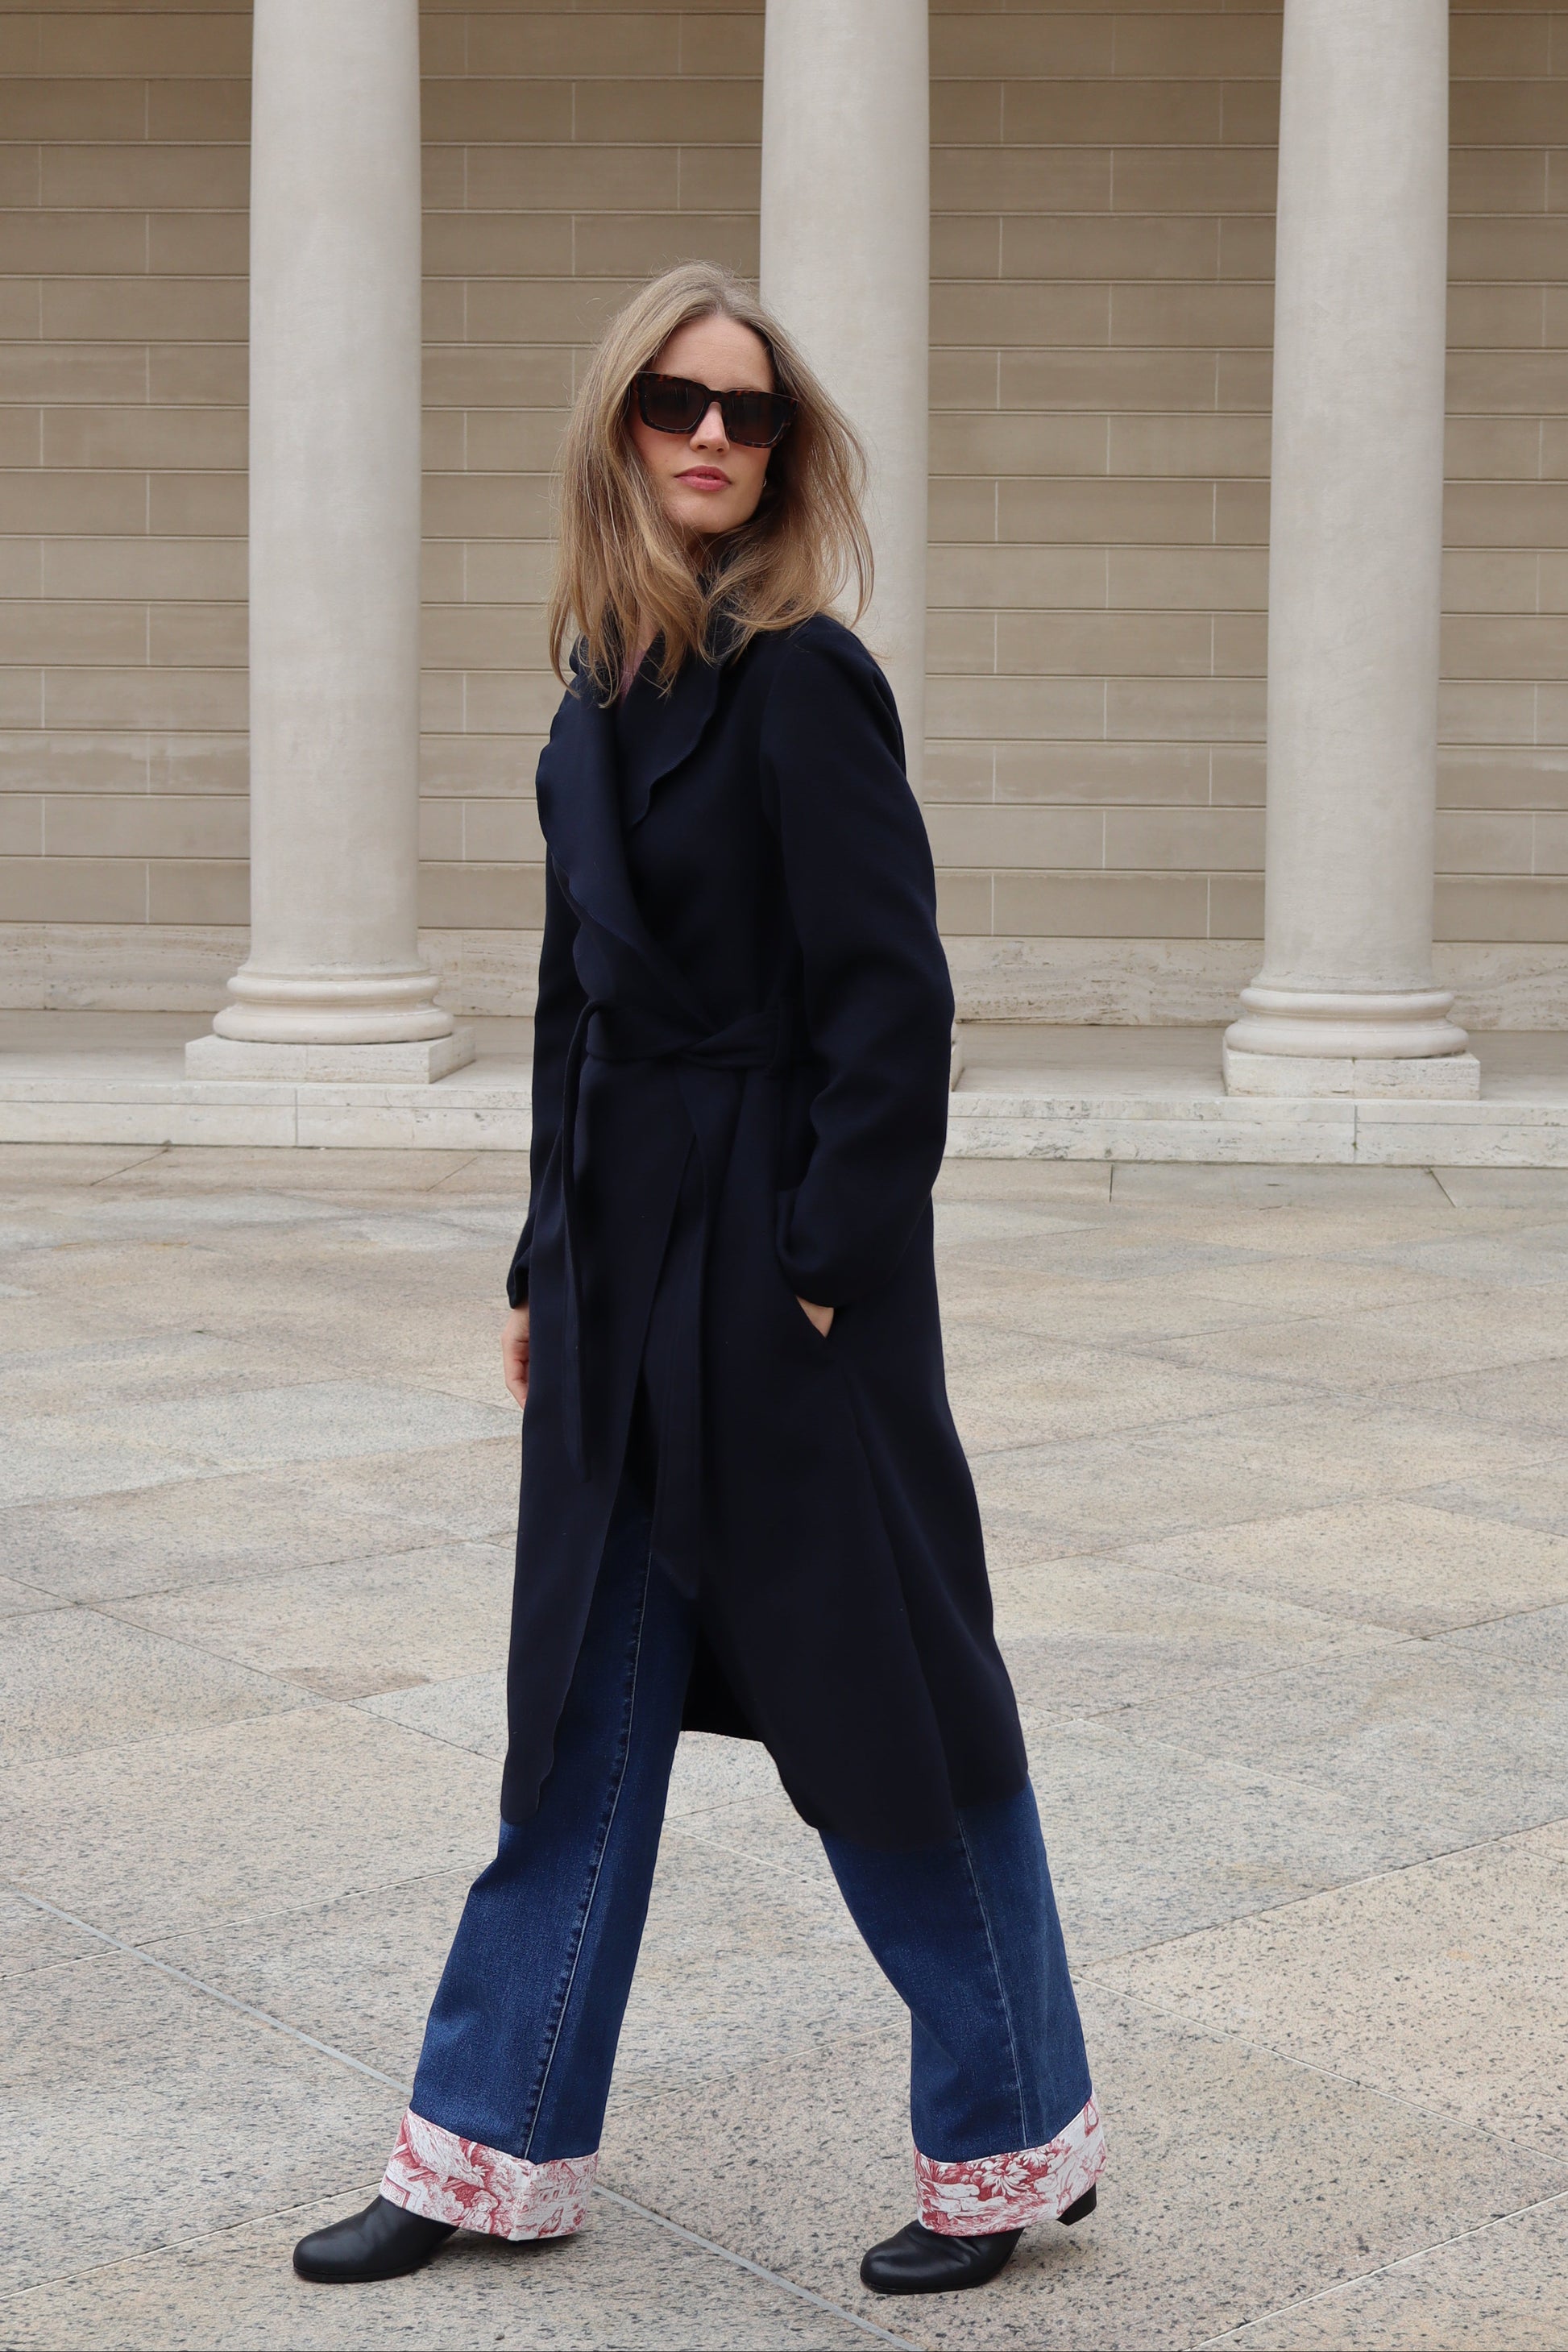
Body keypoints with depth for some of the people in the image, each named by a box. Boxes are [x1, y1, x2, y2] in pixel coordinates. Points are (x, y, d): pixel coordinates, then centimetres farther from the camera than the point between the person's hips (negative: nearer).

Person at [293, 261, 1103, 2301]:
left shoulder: (803, 680, -13)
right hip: (630, 1267, 8)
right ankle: (501, 2146, 25)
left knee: (869, 1682, 3)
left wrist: (827, 1267, -17)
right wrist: (551, 1265, 14)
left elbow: (892, 1002, -15)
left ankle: (1015, 2138, 21)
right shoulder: (608, 693, 10)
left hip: (786, 1259, -8)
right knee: (588, 1702, 13)